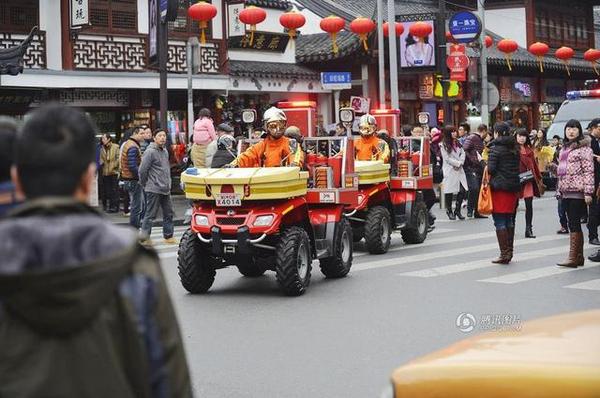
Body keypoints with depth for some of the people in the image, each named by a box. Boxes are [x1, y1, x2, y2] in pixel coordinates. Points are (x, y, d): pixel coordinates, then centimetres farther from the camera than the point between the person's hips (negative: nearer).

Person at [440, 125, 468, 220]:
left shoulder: (458, 143, 15)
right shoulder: (443, 145, -6)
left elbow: (462, 153, 10)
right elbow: (447, 159, -10)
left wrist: (460, 163, -6)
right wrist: (457, 163, -10)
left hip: (459, 170, 6)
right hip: (449, 172, -6)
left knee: (462, 190, -1)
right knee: (449, 192, -2)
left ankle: (457, 210, 12)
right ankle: (449, 211, 13)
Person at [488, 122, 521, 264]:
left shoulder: (495, 148, -10)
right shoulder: (515, 148, 10)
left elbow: (491, 169, -15)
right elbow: (518, 167, 13)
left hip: (499, 187, -7)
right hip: (513, 186, 7)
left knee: (499, 221, -3)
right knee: (509, 220, 13)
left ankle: (504, 253, -6)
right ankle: (509, 251, 17)